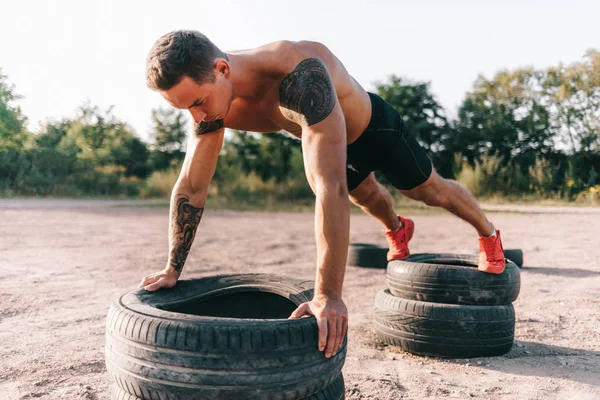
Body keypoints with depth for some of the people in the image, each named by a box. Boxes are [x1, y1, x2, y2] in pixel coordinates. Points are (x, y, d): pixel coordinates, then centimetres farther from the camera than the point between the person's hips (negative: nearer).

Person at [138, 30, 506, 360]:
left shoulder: (300, 74, -51)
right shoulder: (211, 93, -28)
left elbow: (330, 187, -56)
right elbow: (191, 187, -20)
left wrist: (329, 294, -55)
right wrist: (172, 269, -18)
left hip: (375, 127, -6)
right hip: (336, 138, 6)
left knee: (431, 190, 16)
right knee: (366, 196, 31)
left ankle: (489, 234, 46)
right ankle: (398, 229, 66)